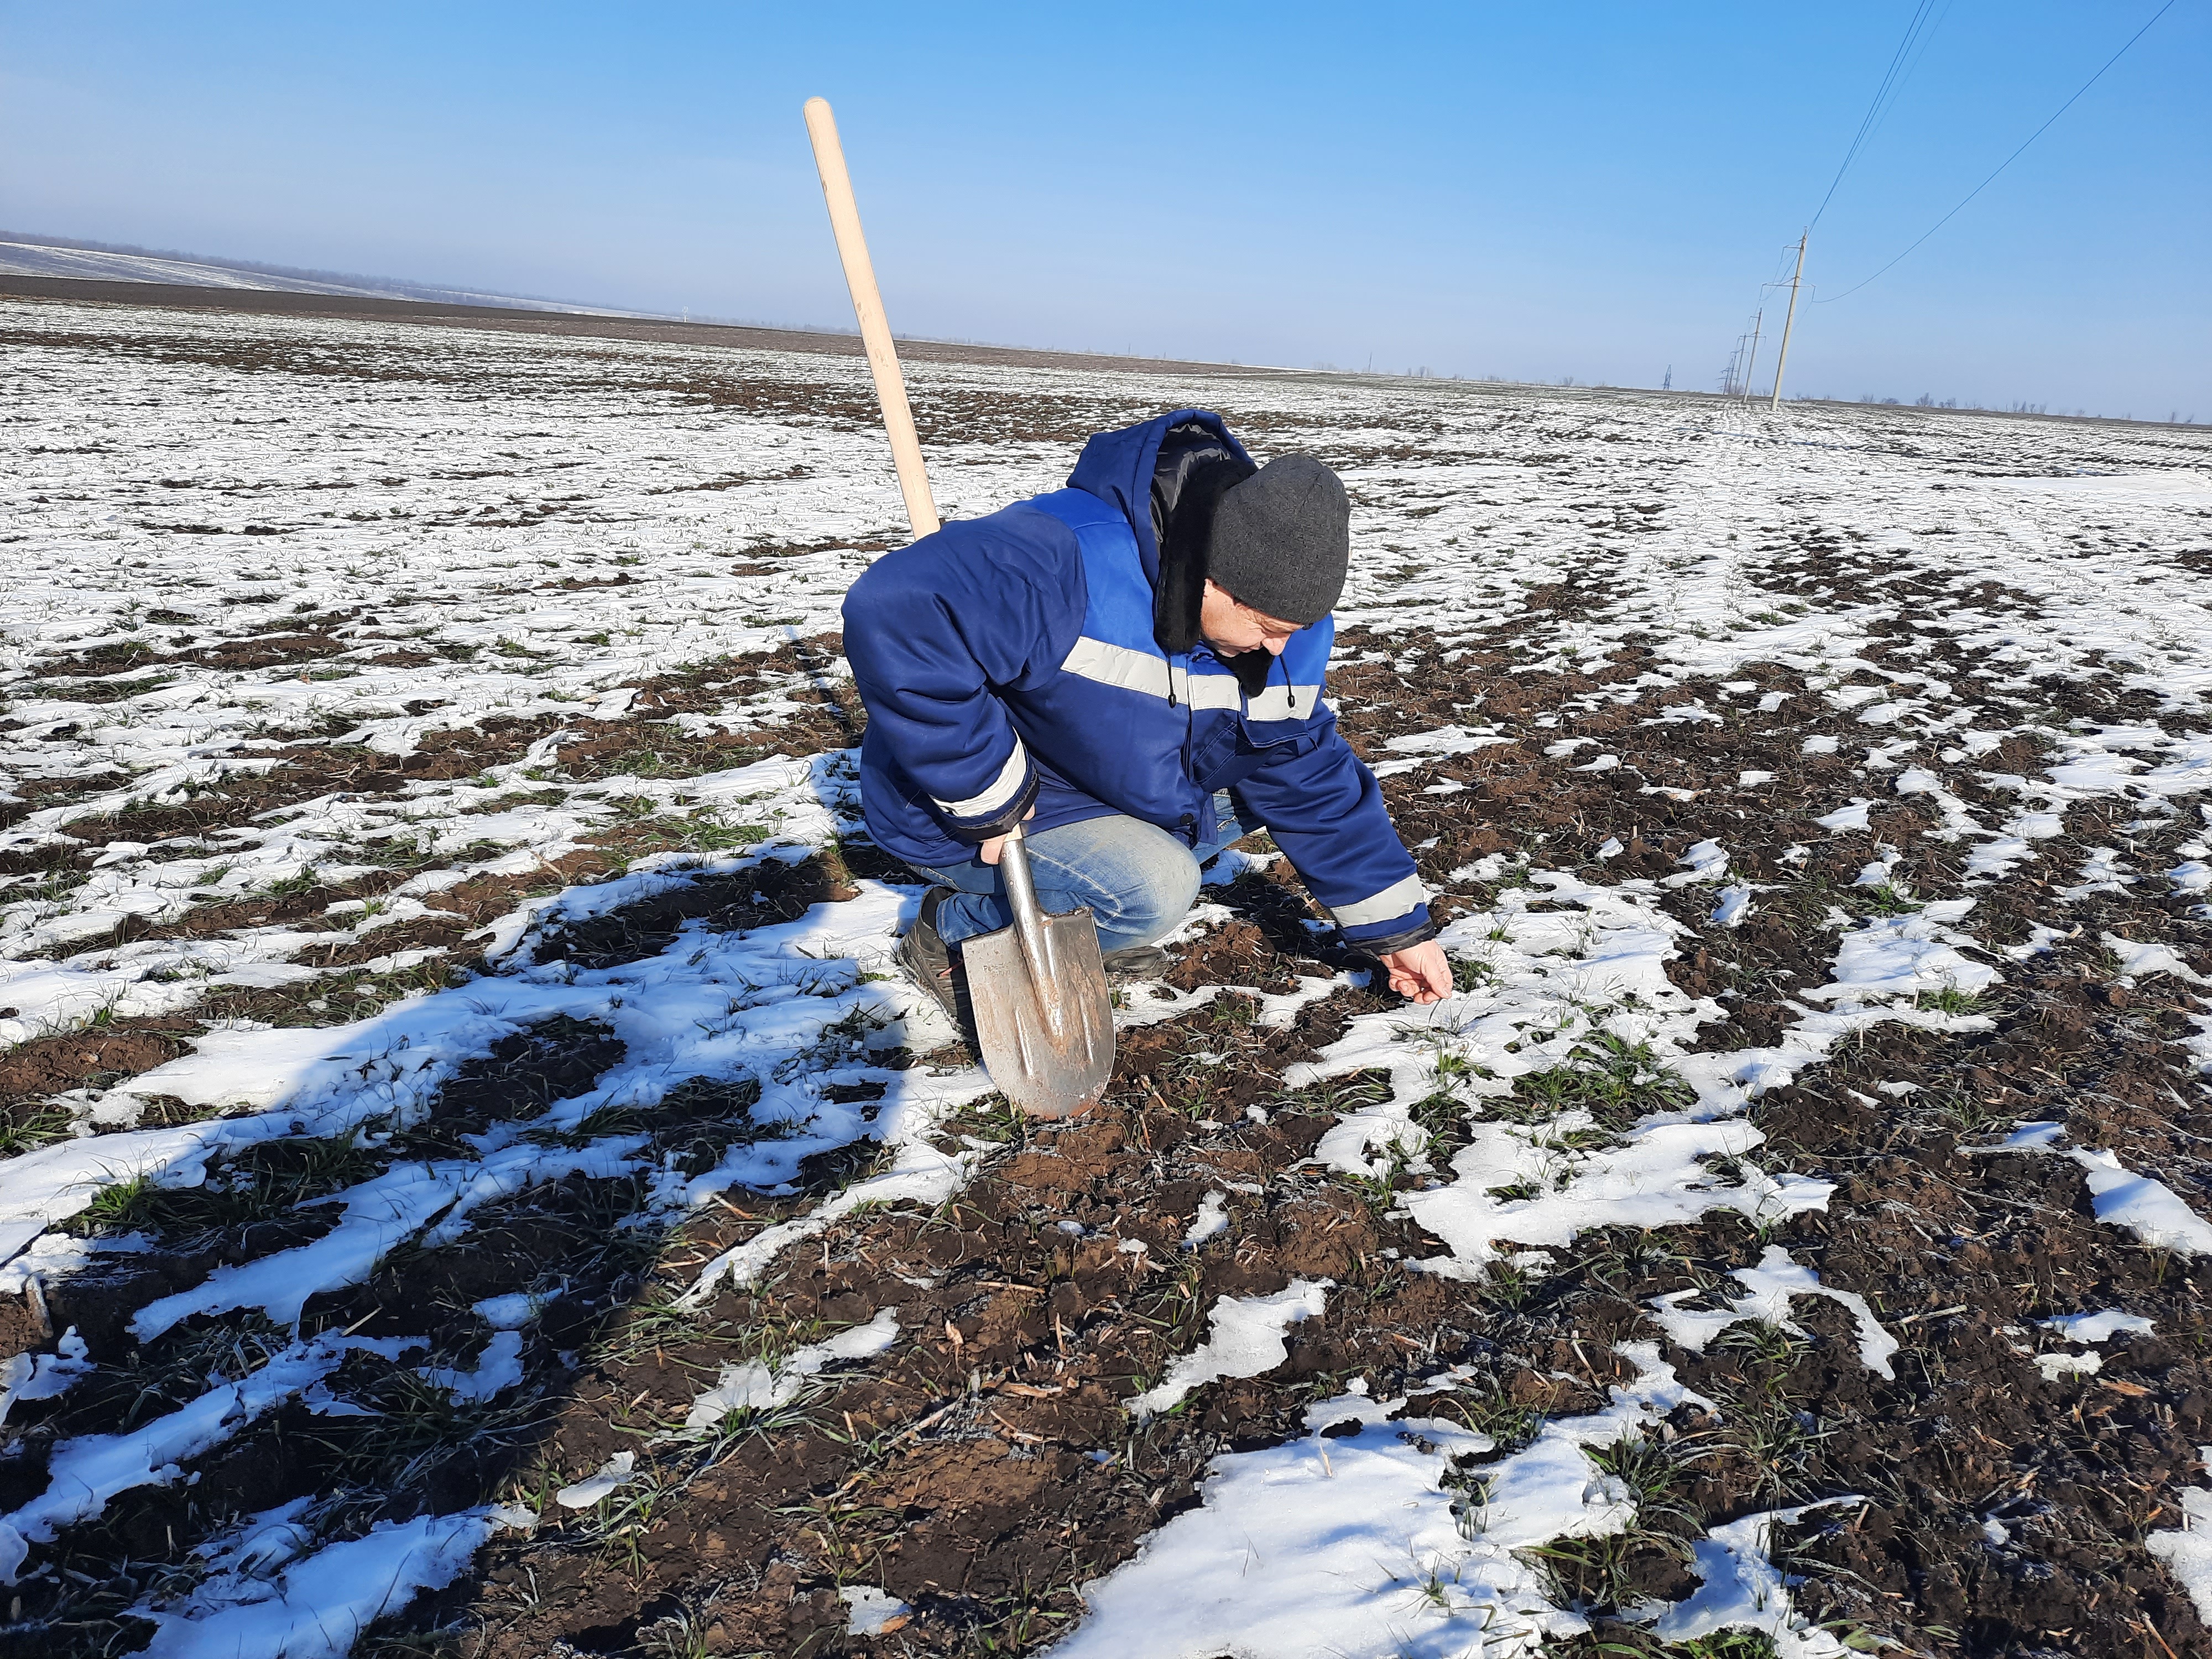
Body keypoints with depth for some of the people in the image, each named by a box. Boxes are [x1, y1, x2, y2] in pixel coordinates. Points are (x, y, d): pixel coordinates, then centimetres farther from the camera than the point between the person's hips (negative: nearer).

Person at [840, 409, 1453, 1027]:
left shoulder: (1283, 624, -9)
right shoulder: (1064, 562, -36)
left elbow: (1312, 778, 1)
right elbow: (893, 613, -48)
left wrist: (1396, 926, 3)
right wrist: (987, 792, -39)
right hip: (965, 818, -8)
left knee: (1274, 775, 2)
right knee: (1155, 890, -29)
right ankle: (954, 929, -3)